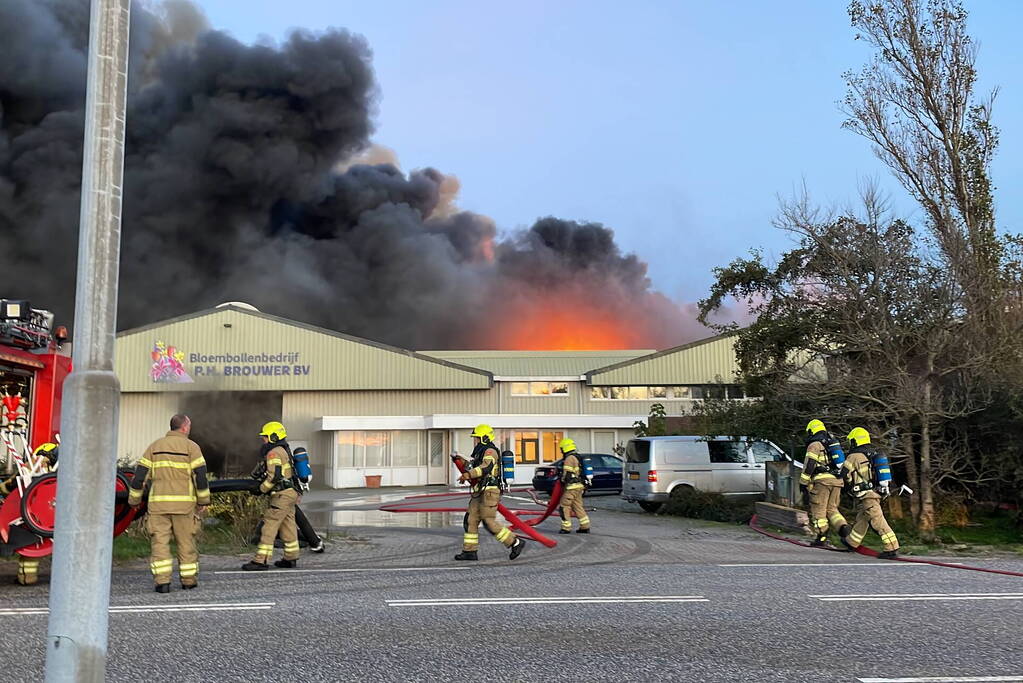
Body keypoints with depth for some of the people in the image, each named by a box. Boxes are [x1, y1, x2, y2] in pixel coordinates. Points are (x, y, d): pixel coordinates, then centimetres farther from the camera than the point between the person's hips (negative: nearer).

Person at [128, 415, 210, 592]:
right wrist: (203, 501, 1)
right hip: (184, 503, -2)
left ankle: (162, 581, -5)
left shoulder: (155, 446, 10)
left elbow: (140, 474, 7)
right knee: (186, 542, 8)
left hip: (158, 503, 2)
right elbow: (201, 476, -6)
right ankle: (189, 580, 15)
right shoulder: (191, 447, 0)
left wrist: (134, 499, 14)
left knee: (159, 542, 2)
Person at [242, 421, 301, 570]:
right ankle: (291, 559, 19)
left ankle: (261, 561, -10)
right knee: (288, 526, 14)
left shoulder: (274, 453, -13)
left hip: (282, 494, -10)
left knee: (269, 525, -9)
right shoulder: (284, 450, 18)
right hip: (291, 492, 10)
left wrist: (262, 488, -8)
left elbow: (274, 476, -21)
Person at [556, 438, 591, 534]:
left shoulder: (569, 459, -14)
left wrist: (562, 480, -1)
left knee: (564, 506, -4)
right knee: (578, 506, 14)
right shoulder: (577, 458, 18)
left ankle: (566, 528, -2)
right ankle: (585, 527, 13)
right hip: (579, 486, 10)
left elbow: (567, 474, -18)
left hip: (572, 487, -10)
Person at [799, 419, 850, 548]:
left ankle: (821, 538, 0)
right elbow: (841, 463, 25)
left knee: (818, 510, 0)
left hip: (822, 480, -7)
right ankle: (843, 527, -10)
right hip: (837, 480, 7)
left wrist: (803, 483, -7)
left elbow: (809, 466, -10)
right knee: (831, 509, 13)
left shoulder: (815, 444, -3)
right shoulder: (834, 443, 21)